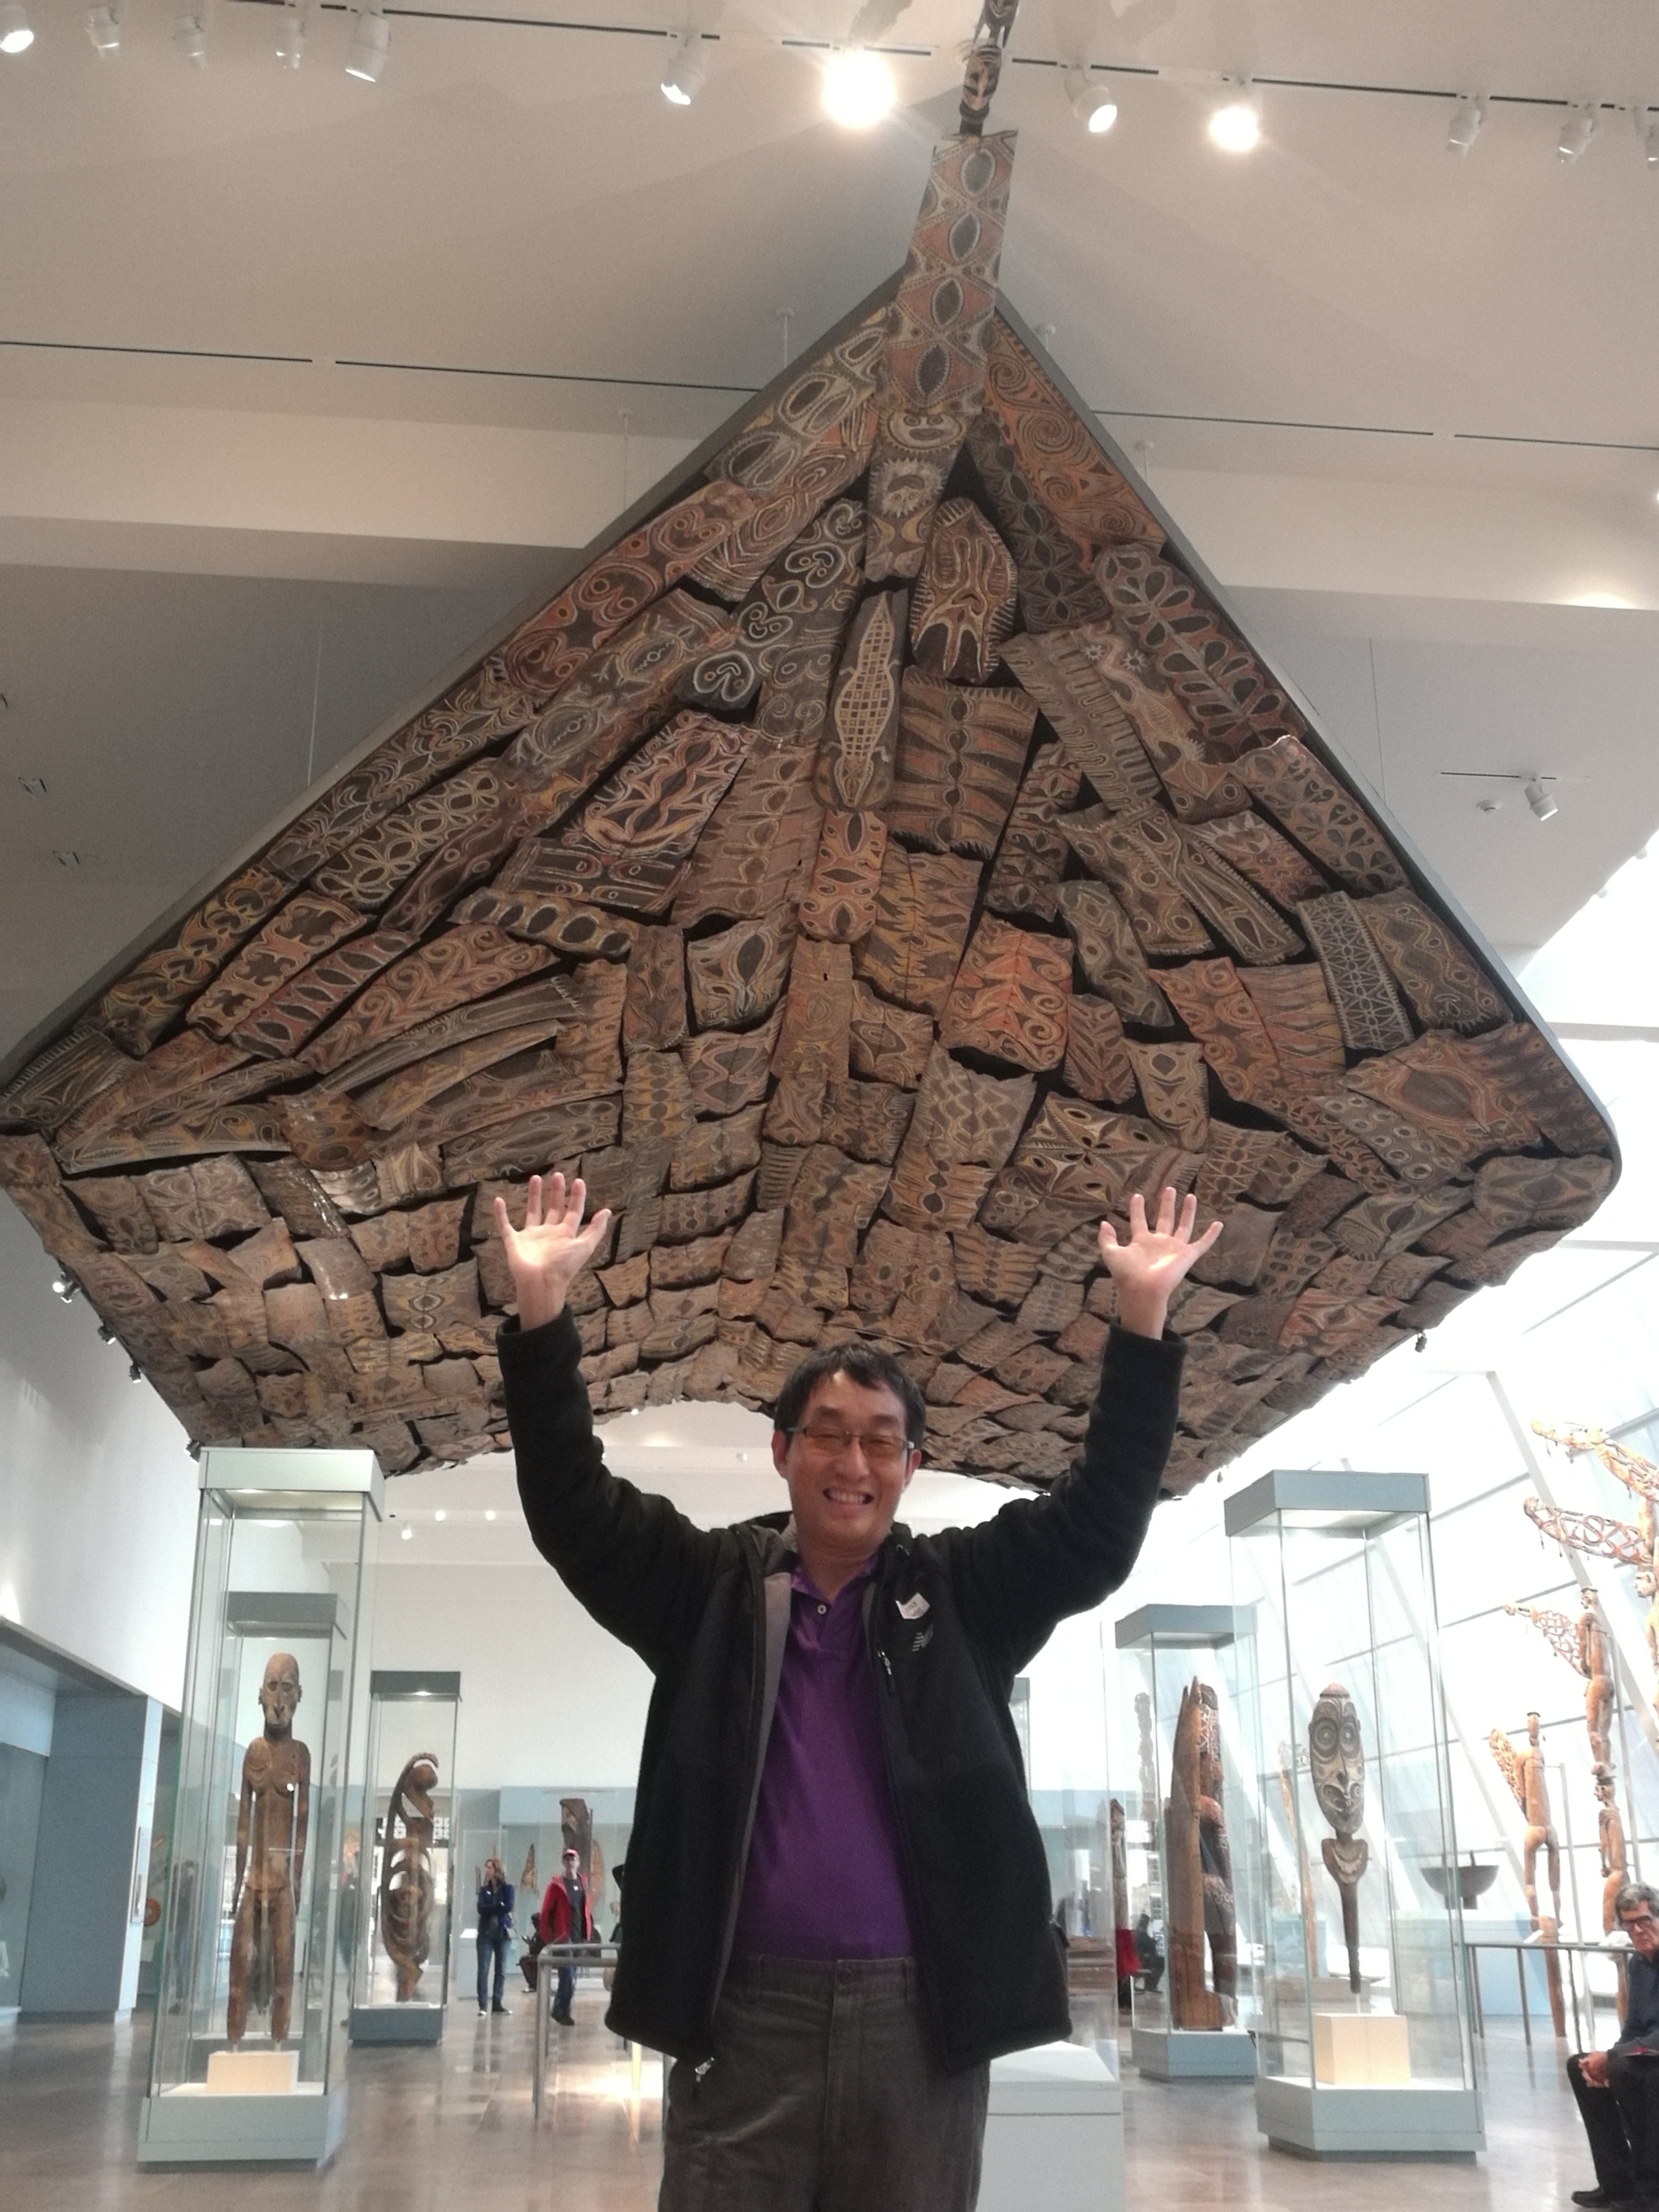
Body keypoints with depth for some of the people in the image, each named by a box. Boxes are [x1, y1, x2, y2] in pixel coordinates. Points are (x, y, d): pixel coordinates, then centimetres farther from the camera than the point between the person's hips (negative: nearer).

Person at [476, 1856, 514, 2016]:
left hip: (503, 1932, -1)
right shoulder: (484, 1889, 9)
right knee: (483, 1969, -6)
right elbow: (481, 1908, -5)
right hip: (486, 1933, 1)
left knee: (501, 1969, 3)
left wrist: (491, 1908, -7)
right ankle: (483, 2004, -5)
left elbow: (509, 1907, -11)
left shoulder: (508, 1888, 3)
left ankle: (497, 2003, 10)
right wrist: (499, 1907, -10)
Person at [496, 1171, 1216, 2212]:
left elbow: (1098, 1521, -3)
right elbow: (574, 1506, -1)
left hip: (923, 2014, 1)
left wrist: (1142, 1321, -11)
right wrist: (543, 1311, -12)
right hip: (746, 2011, 0)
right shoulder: (713, 1585, 6)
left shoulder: (962, 1591, 6)